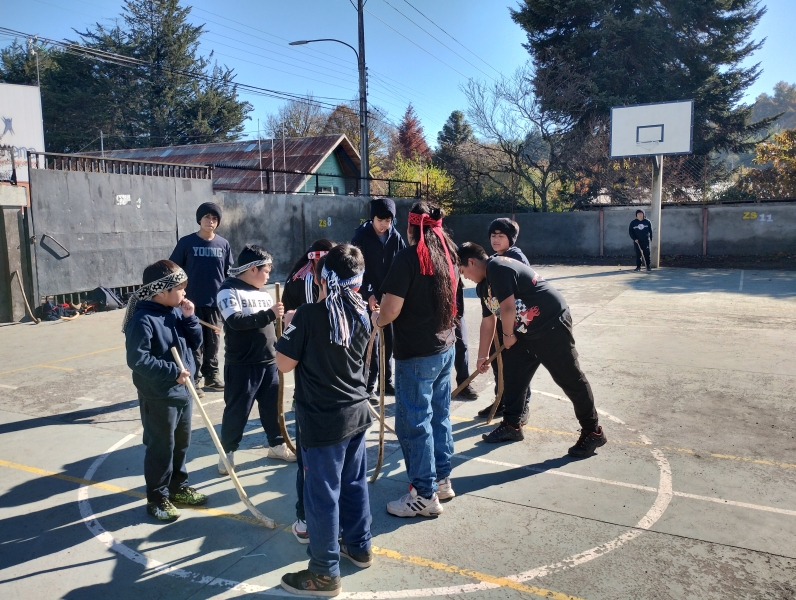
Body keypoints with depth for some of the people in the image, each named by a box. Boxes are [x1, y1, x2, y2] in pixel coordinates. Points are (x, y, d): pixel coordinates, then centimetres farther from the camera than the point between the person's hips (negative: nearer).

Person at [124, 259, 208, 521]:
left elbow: (195, 342, 8)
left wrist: (189, 318, -8)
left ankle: (178, 487, 37)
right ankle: (157, 497, 20)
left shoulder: (177, 311, 4)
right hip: (158, 396, -8)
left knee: (181, 443, 20)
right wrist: (172, 371, -24)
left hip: (182, 391, 8)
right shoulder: (143, 320, -21)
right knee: (161, 447, 4)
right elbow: (137, 359, -24)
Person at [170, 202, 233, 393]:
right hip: (192, 302, -3)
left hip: (216, 302, 3)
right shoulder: (186, 242, -4)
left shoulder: (224, 244, 3)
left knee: (213, 342, 13)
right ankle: (194, 379, 13)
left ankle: (211, 375, 27)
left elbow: (228, 273, 9)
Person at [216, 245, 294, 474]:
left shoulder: (263, 292, 12)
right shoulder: (229, 291, -10)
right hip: (241, 365, -6)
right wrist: (268, 314, -29)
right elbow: (235, 321, -25)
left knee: (272, 405, 15)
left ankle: (277, 445, 30)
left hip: (268, 362, 7)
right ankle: (227, 451, 21)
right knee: (237, 409, 4)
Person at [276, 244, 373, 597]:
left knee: (322, 495, 6)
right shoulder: (362, 314, 1)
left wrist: (290, 328, 2)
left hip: (323, 419, -6)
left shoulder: (309, 315, -17)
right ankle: (359, 546, 39)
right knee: (354, 484, 22)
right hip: (355, 412, 7)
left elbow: (284, 364, -13)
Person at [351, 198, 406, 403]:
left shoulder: (395, 236, 1)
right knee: (370, 343, 0)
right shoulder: (361, 236, -10)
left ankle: (387, 381, 26)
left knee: (389, 340, 12)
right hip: (368, 297, -4)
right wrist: (368, 295, -22)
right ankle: (369, 386, 10)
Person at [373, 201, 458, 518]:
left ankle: (425, 495, 13)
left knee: (414, 423, 3)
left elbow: (391, 309, -19)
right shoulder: (447, 255, 6)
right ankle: (442, 480, 30)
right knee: (439, 415, 18)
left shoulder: (408, 257, -17)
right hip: (445, 347, 8)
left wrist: (376, 319, 2)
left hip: (416, 353, -8)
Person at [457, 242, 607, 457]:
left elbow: (508, 308, -25)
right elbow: (488, 321, 18)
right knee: (512, 374, 11)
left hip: (552, 325, -10)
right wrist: (482, 356, 22)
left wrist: (508, 336, -7)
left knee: (570, 378, -2)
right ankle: (511, 425, 25)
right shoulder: (483, 285, 11)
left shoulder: (497, 268, -20)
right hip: (525, 332, 10)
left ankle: (592, 432, 10)